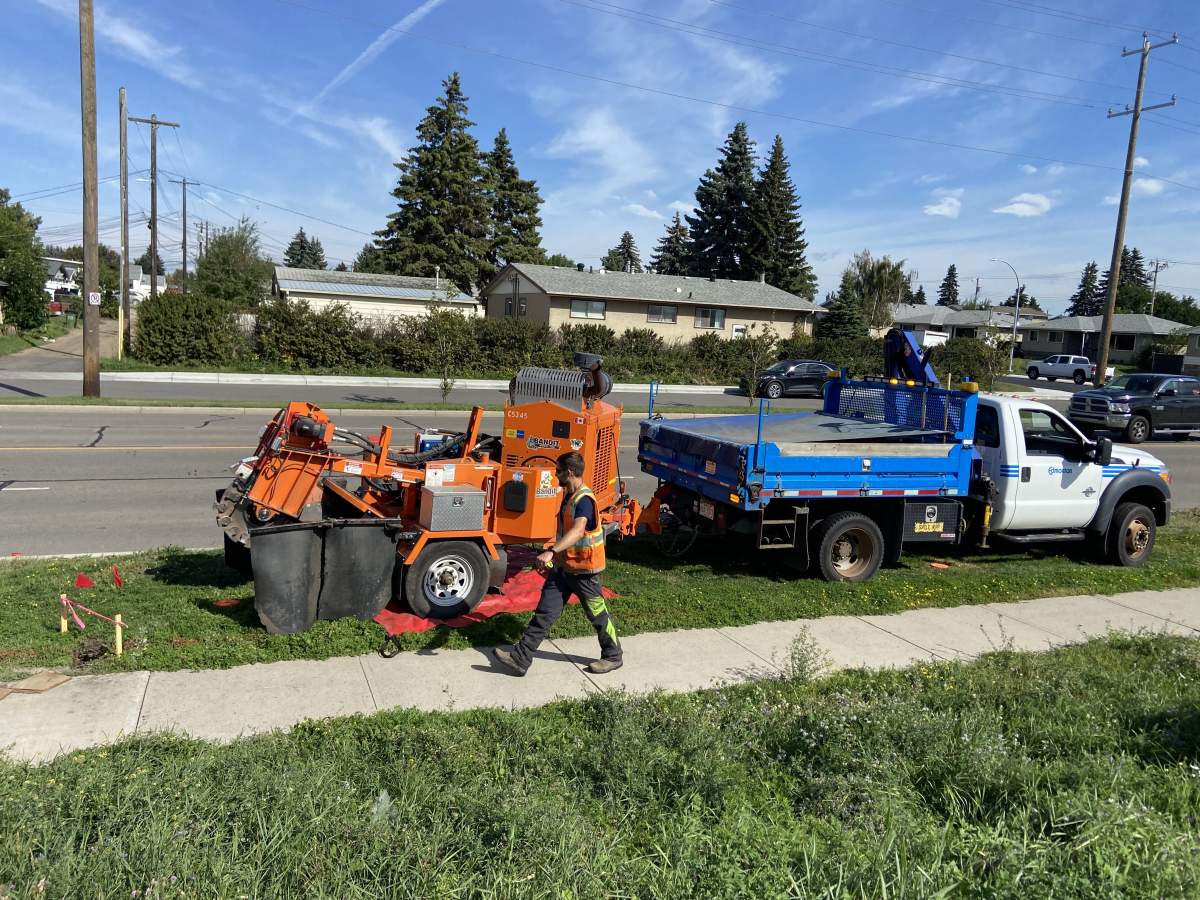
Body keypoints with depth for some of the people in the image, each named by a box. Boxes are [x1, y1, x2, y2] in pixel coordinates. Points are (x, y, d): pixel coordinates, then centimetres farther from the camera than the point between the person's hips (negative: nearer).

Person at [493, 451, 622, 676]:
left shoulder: (584, 500, -23)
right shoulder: (569, 495, 9)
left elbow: (577, 531, -40)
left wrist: (551, 552, -51)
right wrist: (554, 553, 29)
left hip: (584, 569, -9)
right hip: (563, 565, 9)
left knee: (597, 613, 8)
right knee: (545, 611, 5)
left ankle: (613, 657, 27)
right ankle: (520, 658, 5)